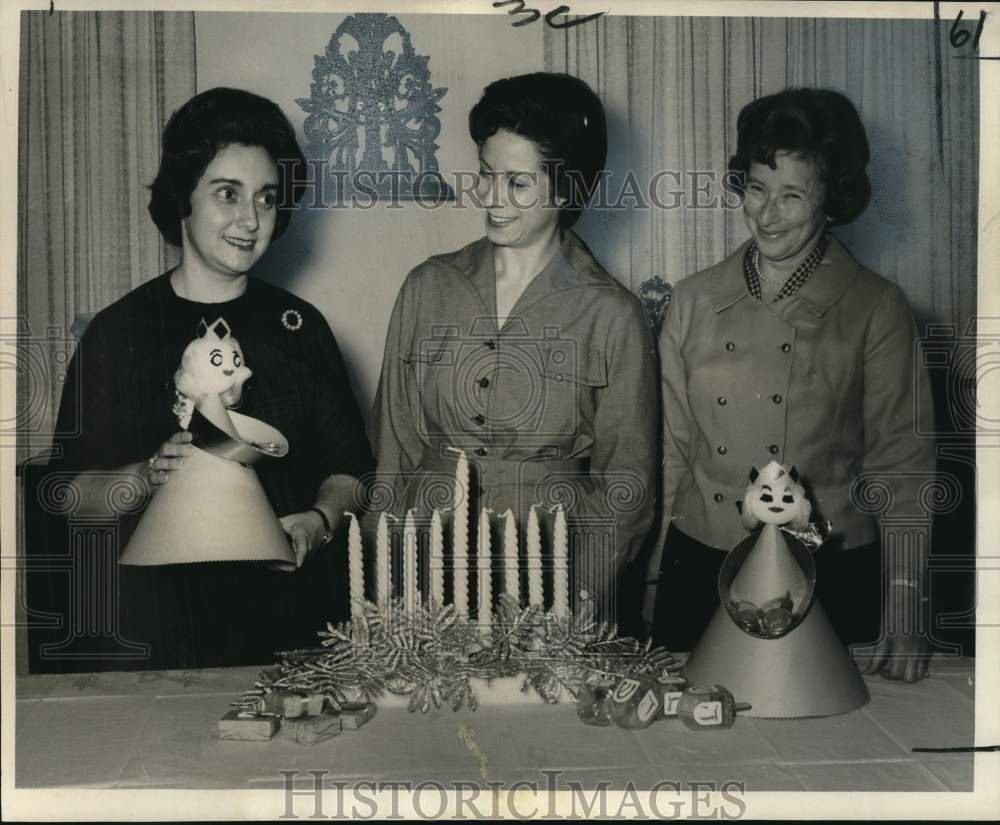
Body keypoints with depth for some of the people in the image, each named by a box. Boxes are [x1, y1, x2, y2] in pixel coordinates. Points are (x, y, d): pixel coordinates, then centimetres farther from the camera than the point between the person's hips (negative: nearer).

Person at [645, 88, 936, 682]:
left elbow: (900, 459, -6)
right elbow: (671, 448, 8)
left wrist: (904, 607, -13)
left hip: (832, 578, -2)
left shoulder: (875, 309, -4)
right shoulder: (696, 301, 5)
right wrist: (650, 577, 6)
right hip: (700, 571, 2)